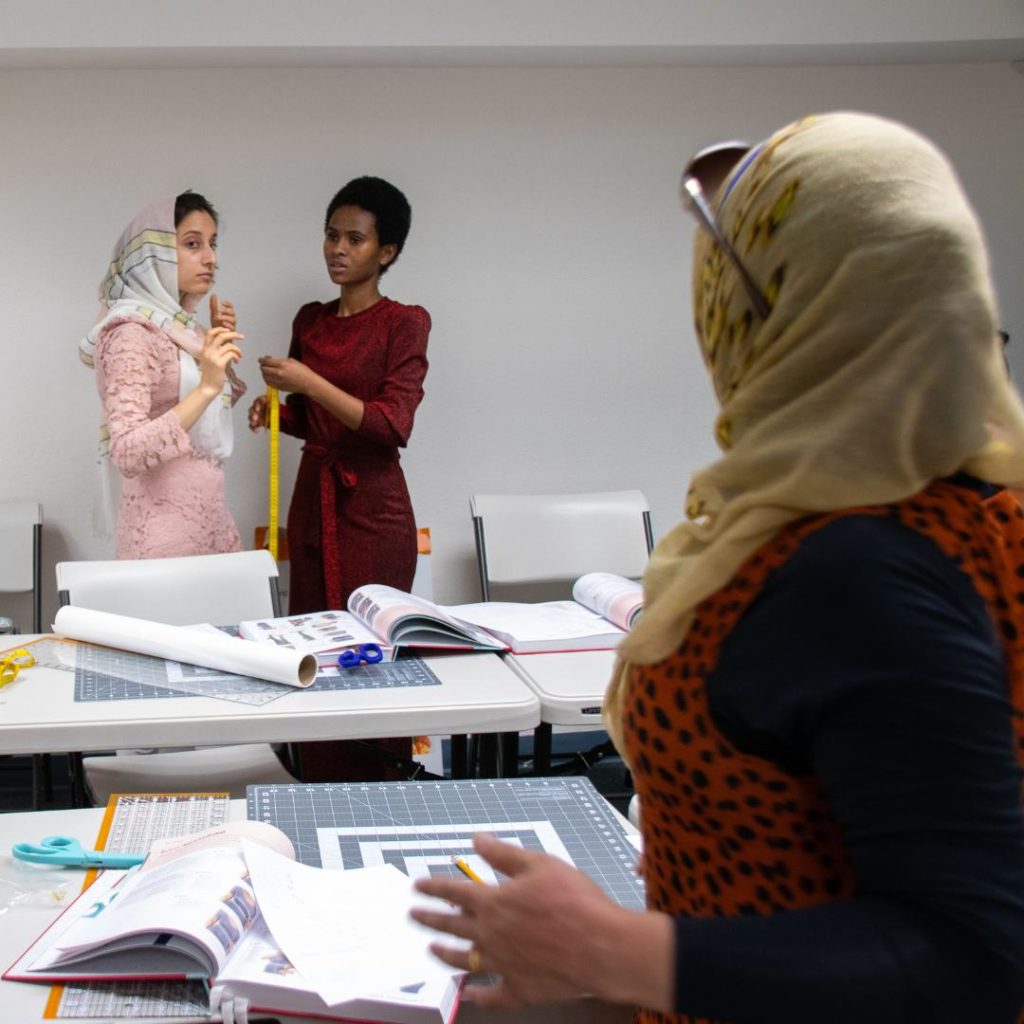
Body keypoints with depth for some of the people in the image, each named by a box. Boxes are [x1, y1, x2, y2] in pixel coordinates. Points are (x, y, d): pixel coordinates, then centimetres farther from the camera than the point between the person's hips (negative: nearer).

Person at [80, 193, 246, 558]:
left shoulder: (178, 324, 9)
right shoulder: (131, 331, -15)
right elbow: (127, 453, -24)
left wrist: (218, 351, 7)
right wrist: (206, 388, -30)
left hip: (209, 517, 8)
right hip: (163, 530, -8)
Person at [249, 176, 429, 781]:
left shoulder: (404, 323, -7)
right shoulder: (310, 321, 10)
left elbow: (394, 424, -16)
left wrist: (310, 382, -20)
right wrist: (274, 412, -3)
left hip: (373, 506, -6)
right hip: (313, 497, 6)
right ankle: (322, 791, 17)